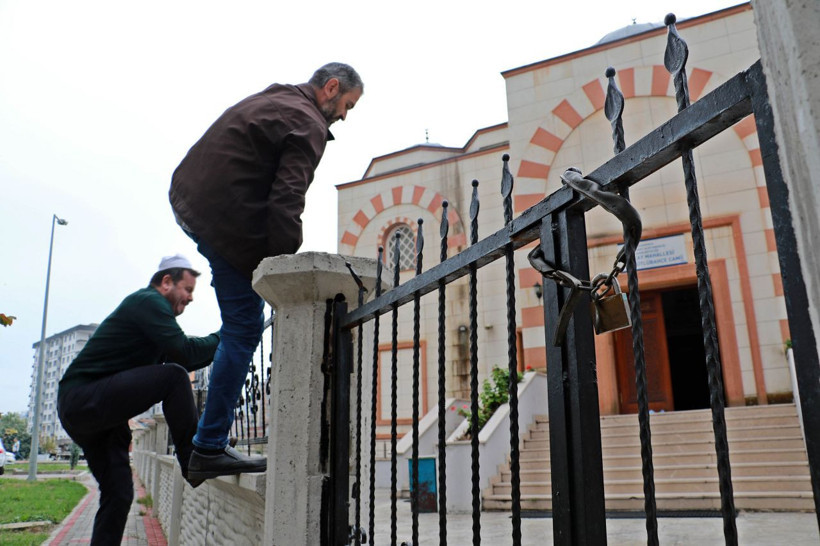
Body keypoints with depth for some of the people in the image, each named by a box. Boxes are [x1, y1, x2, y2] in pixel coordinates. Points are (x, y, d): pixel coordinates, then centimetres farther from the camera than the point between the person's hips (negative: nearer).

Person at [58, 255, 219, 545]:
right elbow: (182, 352, -22)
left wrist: (216, 347, 13)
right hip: (84, 398, -11)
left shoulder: (148, 305, 23)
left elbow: (175, 357, 23)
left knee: (118, 494, 7)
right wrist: (222, 339, -8)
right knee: (173, 377, -24)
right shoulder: (148, 301, -9)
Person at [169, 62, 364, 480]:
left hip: (186, 199, 10)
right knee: (244, 329, -3)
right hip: (226, 216, -9)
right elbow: (286, 202, -21)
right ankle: (209, 448, 1)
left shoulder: (270, 100, 21)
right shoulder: (308, 123, -9)